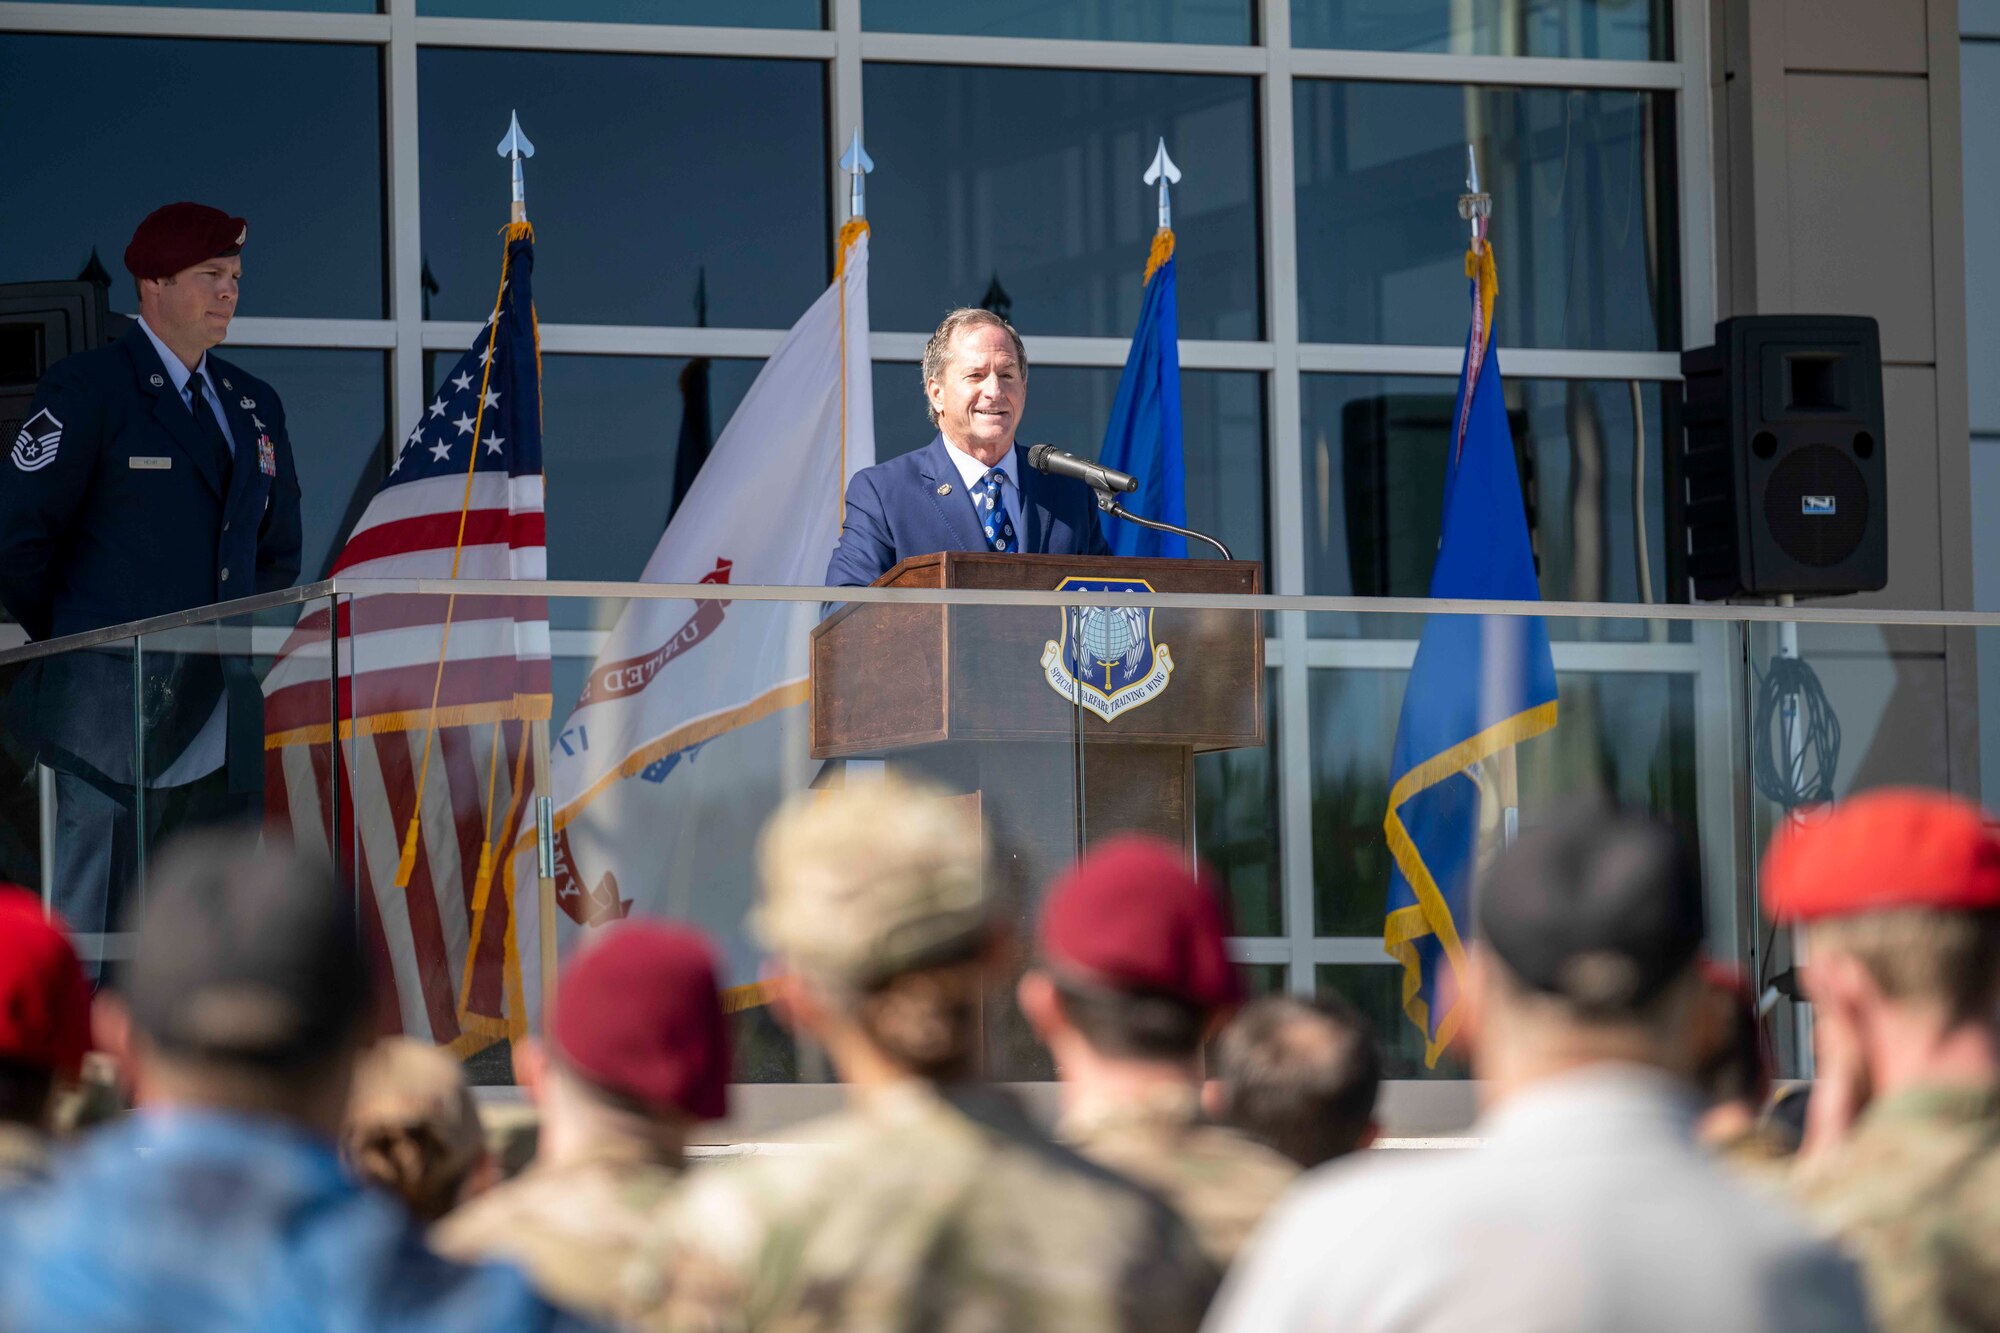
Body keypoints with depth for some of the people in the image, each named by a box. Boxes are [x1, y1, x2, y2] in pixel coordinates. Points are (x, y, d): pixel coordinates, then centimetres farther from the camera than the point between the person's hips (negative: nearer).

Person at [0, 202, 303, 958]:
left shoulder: (254, 406, 16)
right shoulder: (86, 391, -4)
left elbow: (277, 549, 25)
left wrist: (237, 652, 15)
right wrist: (74, 643, 2)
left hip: (222, 723, 6)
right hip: (118, 717, -6)